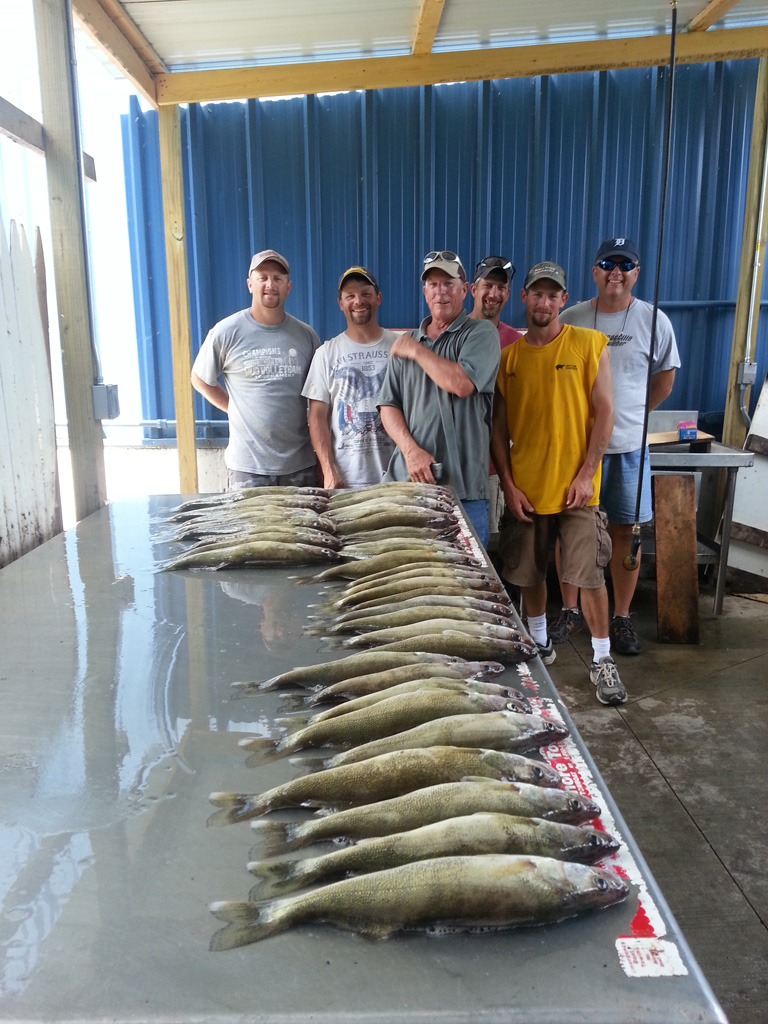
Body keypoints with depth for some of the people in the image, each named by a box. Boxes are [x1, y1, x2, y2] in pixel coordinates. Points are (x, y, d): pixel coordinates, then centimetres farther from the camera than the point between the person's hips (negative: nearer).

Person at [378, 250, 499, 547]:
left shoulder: (481, 332, 2)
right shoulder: (405, 343, 15)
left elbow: (461, 384, -16)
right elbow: (388, 406, 10)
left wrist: (416, 351, -3)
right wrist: (412, 451, -7)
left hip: (462, 488, -3)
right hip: (407, 480, 4)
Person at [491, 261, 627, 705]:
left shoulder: (588, 344, -2)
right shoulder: (508, 355, 5)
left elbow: (605, 412, -4)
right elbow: (499, 426, 6)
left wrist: (586, 475, -10)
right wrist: (508, 484, -1)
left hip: (575, 486, -3)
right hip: (525, 488, 3)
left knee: (589, 574, -2)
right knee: (527, 573, 12)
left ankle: (603, 660, 16)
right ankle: (540, 642, 34)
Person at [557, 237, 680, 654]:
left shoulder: (654, 321, 0)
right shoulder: (570, 319, 1)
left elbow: (664, 380, 12)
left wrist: (630, 414, 14)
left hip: (628, 446, 0)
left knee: (625, 530, 5)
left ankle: (621, 618, 19)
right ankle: (570, 610, 22)